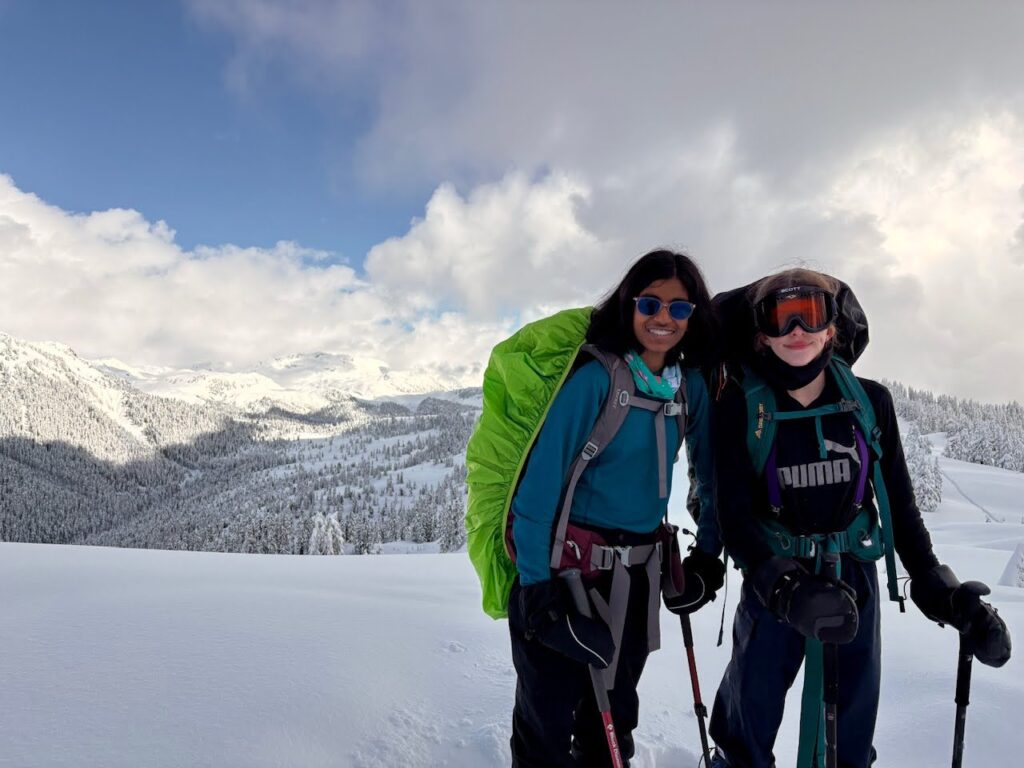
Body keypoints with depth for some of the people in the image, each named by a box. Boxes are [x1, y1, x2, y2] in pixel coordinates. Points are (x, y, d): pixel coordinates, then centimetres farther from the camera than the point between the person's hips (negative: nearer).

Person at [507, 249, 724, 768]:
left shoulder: (693, 387, 2)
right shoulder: (595, 377, -17)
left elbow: (710, 473, 13)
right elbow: (542, 476, -19)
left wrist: (709, 555, 8)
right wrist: (535, 580, -20)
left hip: (639, 568, 6)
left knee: (614, 712, 19)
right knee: (547, 714, 5)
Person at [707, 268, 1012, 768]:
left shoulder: (870, 401, -4)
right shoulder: (740, 407, -12)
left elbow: (899, 504, 4)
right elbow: (735, 517, -15)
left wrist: (938, 589, -2)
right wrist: (787, 587, -29)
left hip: (855, 578, 3)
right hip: (773, 581, -2)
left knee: (853, 719, 16)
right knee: (751, 708, 10)